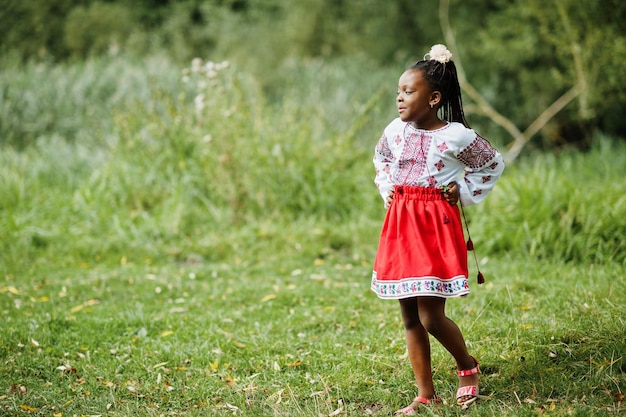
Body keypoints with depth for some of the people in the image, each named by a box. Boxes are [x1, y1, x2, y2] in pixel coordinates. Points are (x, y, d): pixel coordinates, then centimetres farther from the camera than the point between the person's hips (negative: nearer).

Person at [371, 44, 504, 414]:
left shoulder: (456, 136, -9)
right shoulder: (395, 130, 5)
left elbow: (494, 163, 8)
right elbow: (381, 158, 28)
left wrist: (464, 191, 0)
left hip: (436, 226, -5)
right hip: (400, 224, 5)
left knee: (431, 317, -8)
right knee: (410, 318, 6)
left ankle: (468, 366, 21)